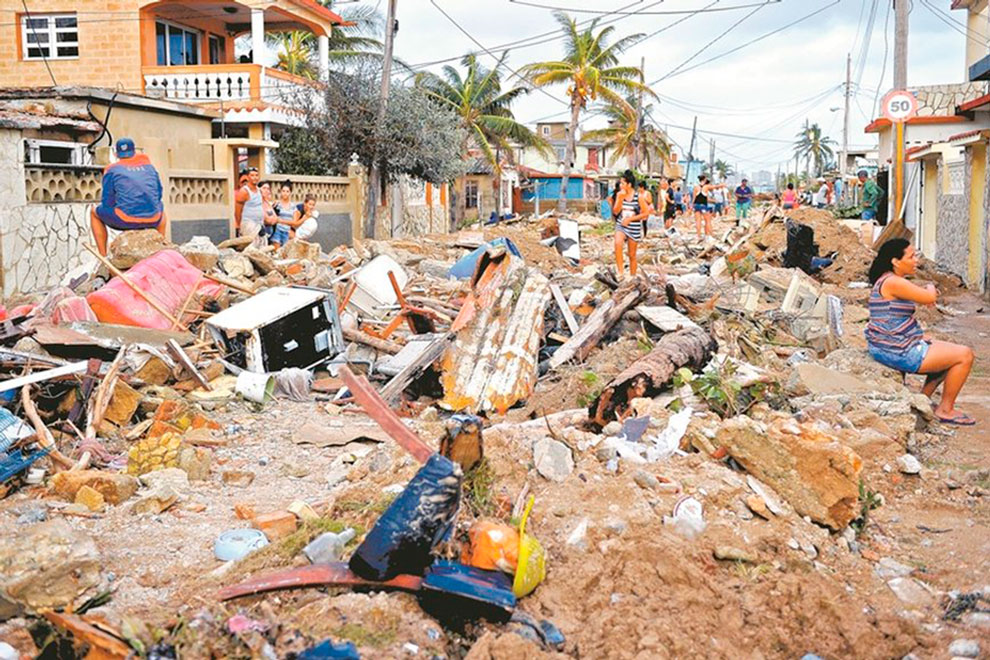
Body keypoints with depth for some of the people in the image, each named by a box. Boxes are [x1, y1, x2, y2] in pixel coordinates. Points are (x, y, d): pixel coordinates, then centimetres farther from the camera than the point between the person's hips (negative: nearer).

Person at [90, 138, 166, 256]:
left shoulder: (112, 169, 7)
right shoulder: (148, 166, 16)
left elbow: (107, 202, 4)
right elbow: (159, 194, 23)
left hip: (125, 220, -3)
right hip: (153, 220, 3)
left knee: (95, 212, 27)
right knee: (160, 206, 40)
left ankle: (103, 257, 18)